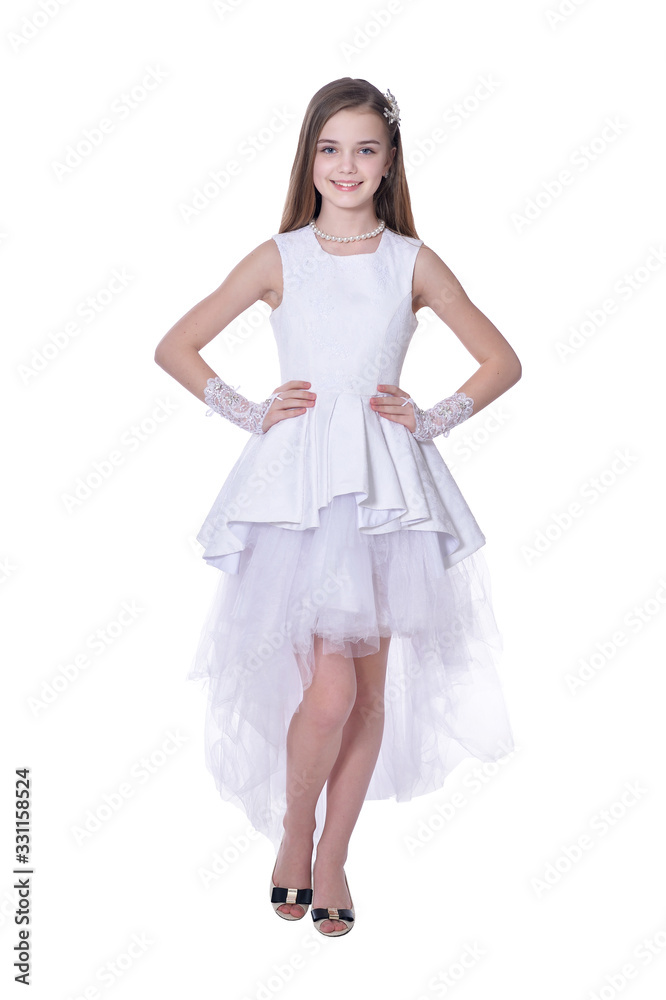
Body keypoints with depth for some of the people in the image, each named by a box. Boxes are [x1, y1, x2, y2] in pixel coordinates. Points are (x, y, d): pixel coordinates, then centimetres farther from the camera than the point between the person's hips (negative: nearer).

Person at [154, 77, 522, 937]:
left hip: (389, 487, 2)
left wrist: (432, 420, 1)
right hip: (298, 487, -2)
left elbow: (502, 361, 12)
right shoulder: (279, 259, 5)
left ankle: (332, 855, 26)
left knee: (373, 684, 6)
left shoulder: (412, 262, 7)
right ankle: (293, 829, 20)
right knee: (329, 688, -10)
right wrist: (251, 413, 0)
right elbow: (174, 347, 9)